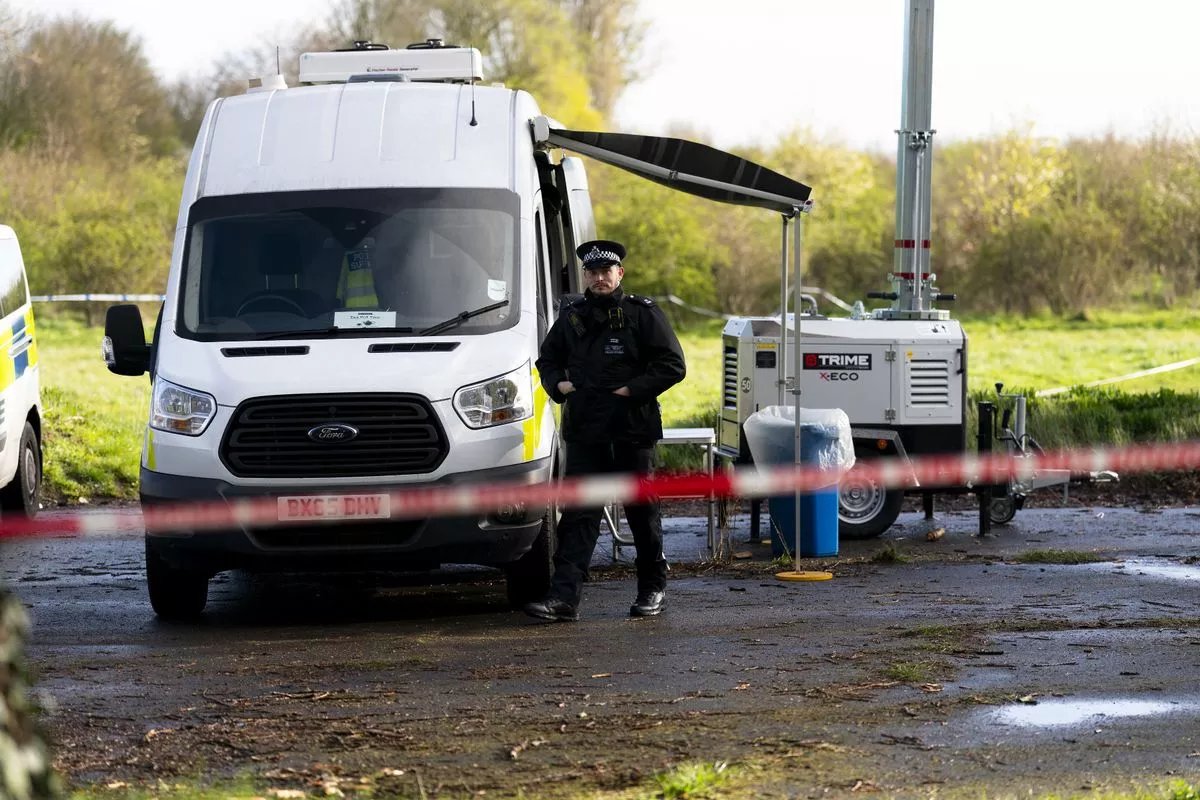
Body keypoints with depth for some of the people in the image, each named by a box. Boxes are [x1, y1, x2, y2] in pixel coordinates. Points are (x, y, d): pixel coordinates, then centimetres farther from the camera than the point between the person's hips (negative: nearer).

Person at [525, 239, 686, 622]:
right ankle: (564, 596, -12)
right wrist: (558, 384, 4)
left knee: (642, 512, 8)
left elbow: (673, 365, -6)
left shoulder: (643, 314, -2)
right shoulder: (572, 318, 11)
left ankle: (652, 588, 23)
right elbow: (547, 359, 24)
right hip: (583, 432, 3)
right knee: (578, 515, -5)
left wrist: (633, 389, -14)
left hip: (632, 432, -3)